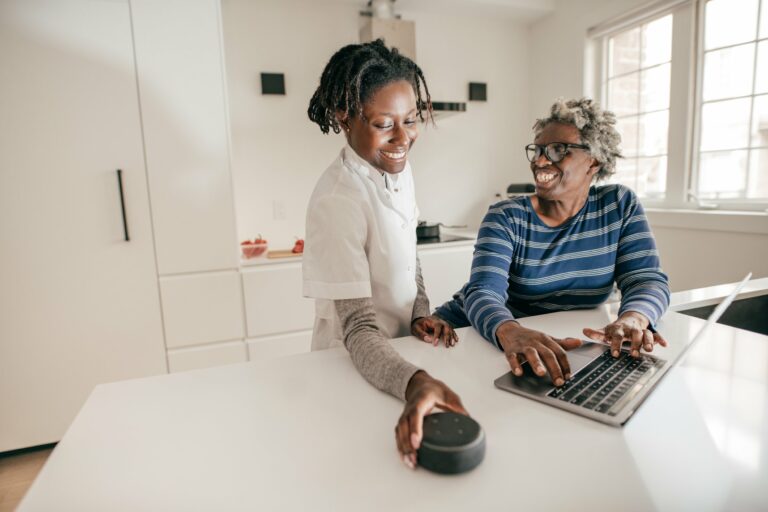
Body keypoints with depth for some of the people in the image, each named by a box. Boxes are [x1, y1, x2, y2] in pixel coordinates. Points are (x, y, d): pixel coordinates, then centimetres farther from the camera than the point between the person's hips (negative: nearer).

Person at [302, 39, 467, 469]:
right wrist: (414, 382, -47)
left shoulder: (398, 168, -5)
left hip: (400, 349, 7)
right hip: (356, 365, -7)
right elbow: (359, 329, -30)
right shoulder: (337, 202, -29)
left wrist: (421, 314, -7)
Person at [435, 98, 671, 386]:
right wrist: (511, 333, -46)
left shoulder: (620, 205, -1)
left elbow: (646, 278, -6)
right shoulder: (506, 218, -10)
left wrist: (632, 320, -29)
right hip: (486, 337, -2)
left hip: (561, 347, 3)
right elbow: (483, 293, -23)